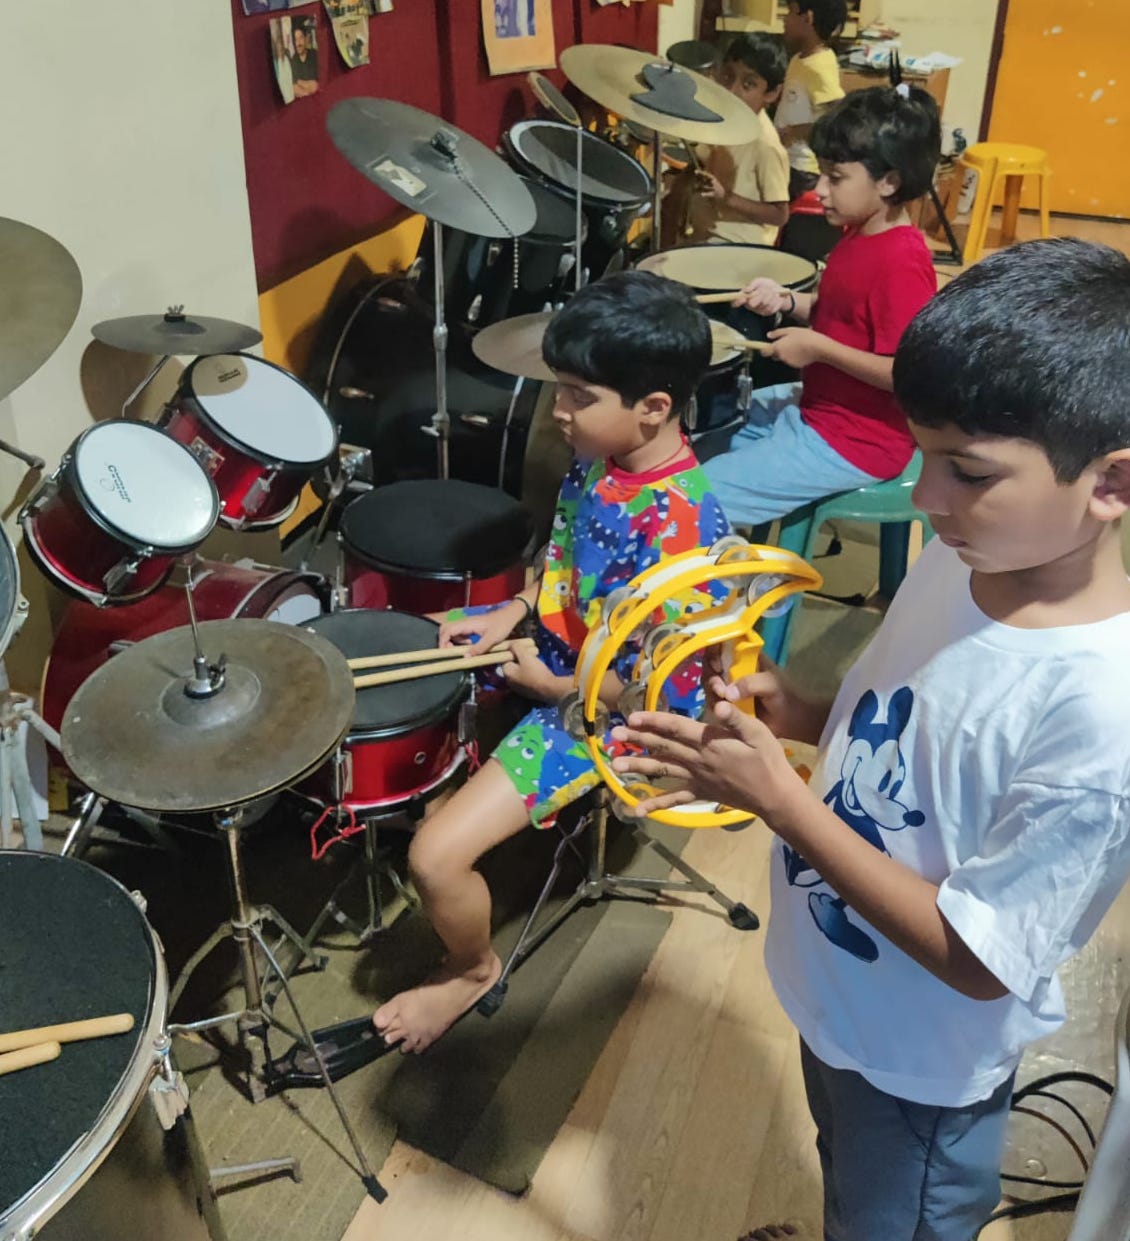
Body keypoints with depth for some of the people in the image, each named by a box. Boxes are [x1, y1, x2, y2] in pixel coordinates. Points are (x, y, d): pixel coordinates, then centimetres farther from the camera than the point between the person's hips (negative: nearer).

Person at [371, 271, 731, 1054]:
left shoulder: (676, 525, -32)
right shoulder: (603, 456, -7)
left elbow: (668, 682, -26)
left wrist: (553, 686, -15)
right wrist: (513, 614, -1)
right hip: (553, 641, 9)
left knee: (436, 857, -17)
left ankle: (473, 973, 16)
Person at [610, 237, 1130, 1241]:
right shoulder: (966, 555, -14)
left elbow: (975, 957, -28)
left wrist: (778, 797, -30)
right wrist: (800, 716, -15)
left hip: (921, 1065, -6)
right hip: (837, 996, 6)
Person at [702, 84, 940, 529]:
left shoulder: (902, 263, -26)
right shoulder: (860, 234, 4)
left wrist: (817, 348, -24)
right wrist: (788, 301, -1)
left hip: (856, 443, -11)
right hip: (816, 407, 11)